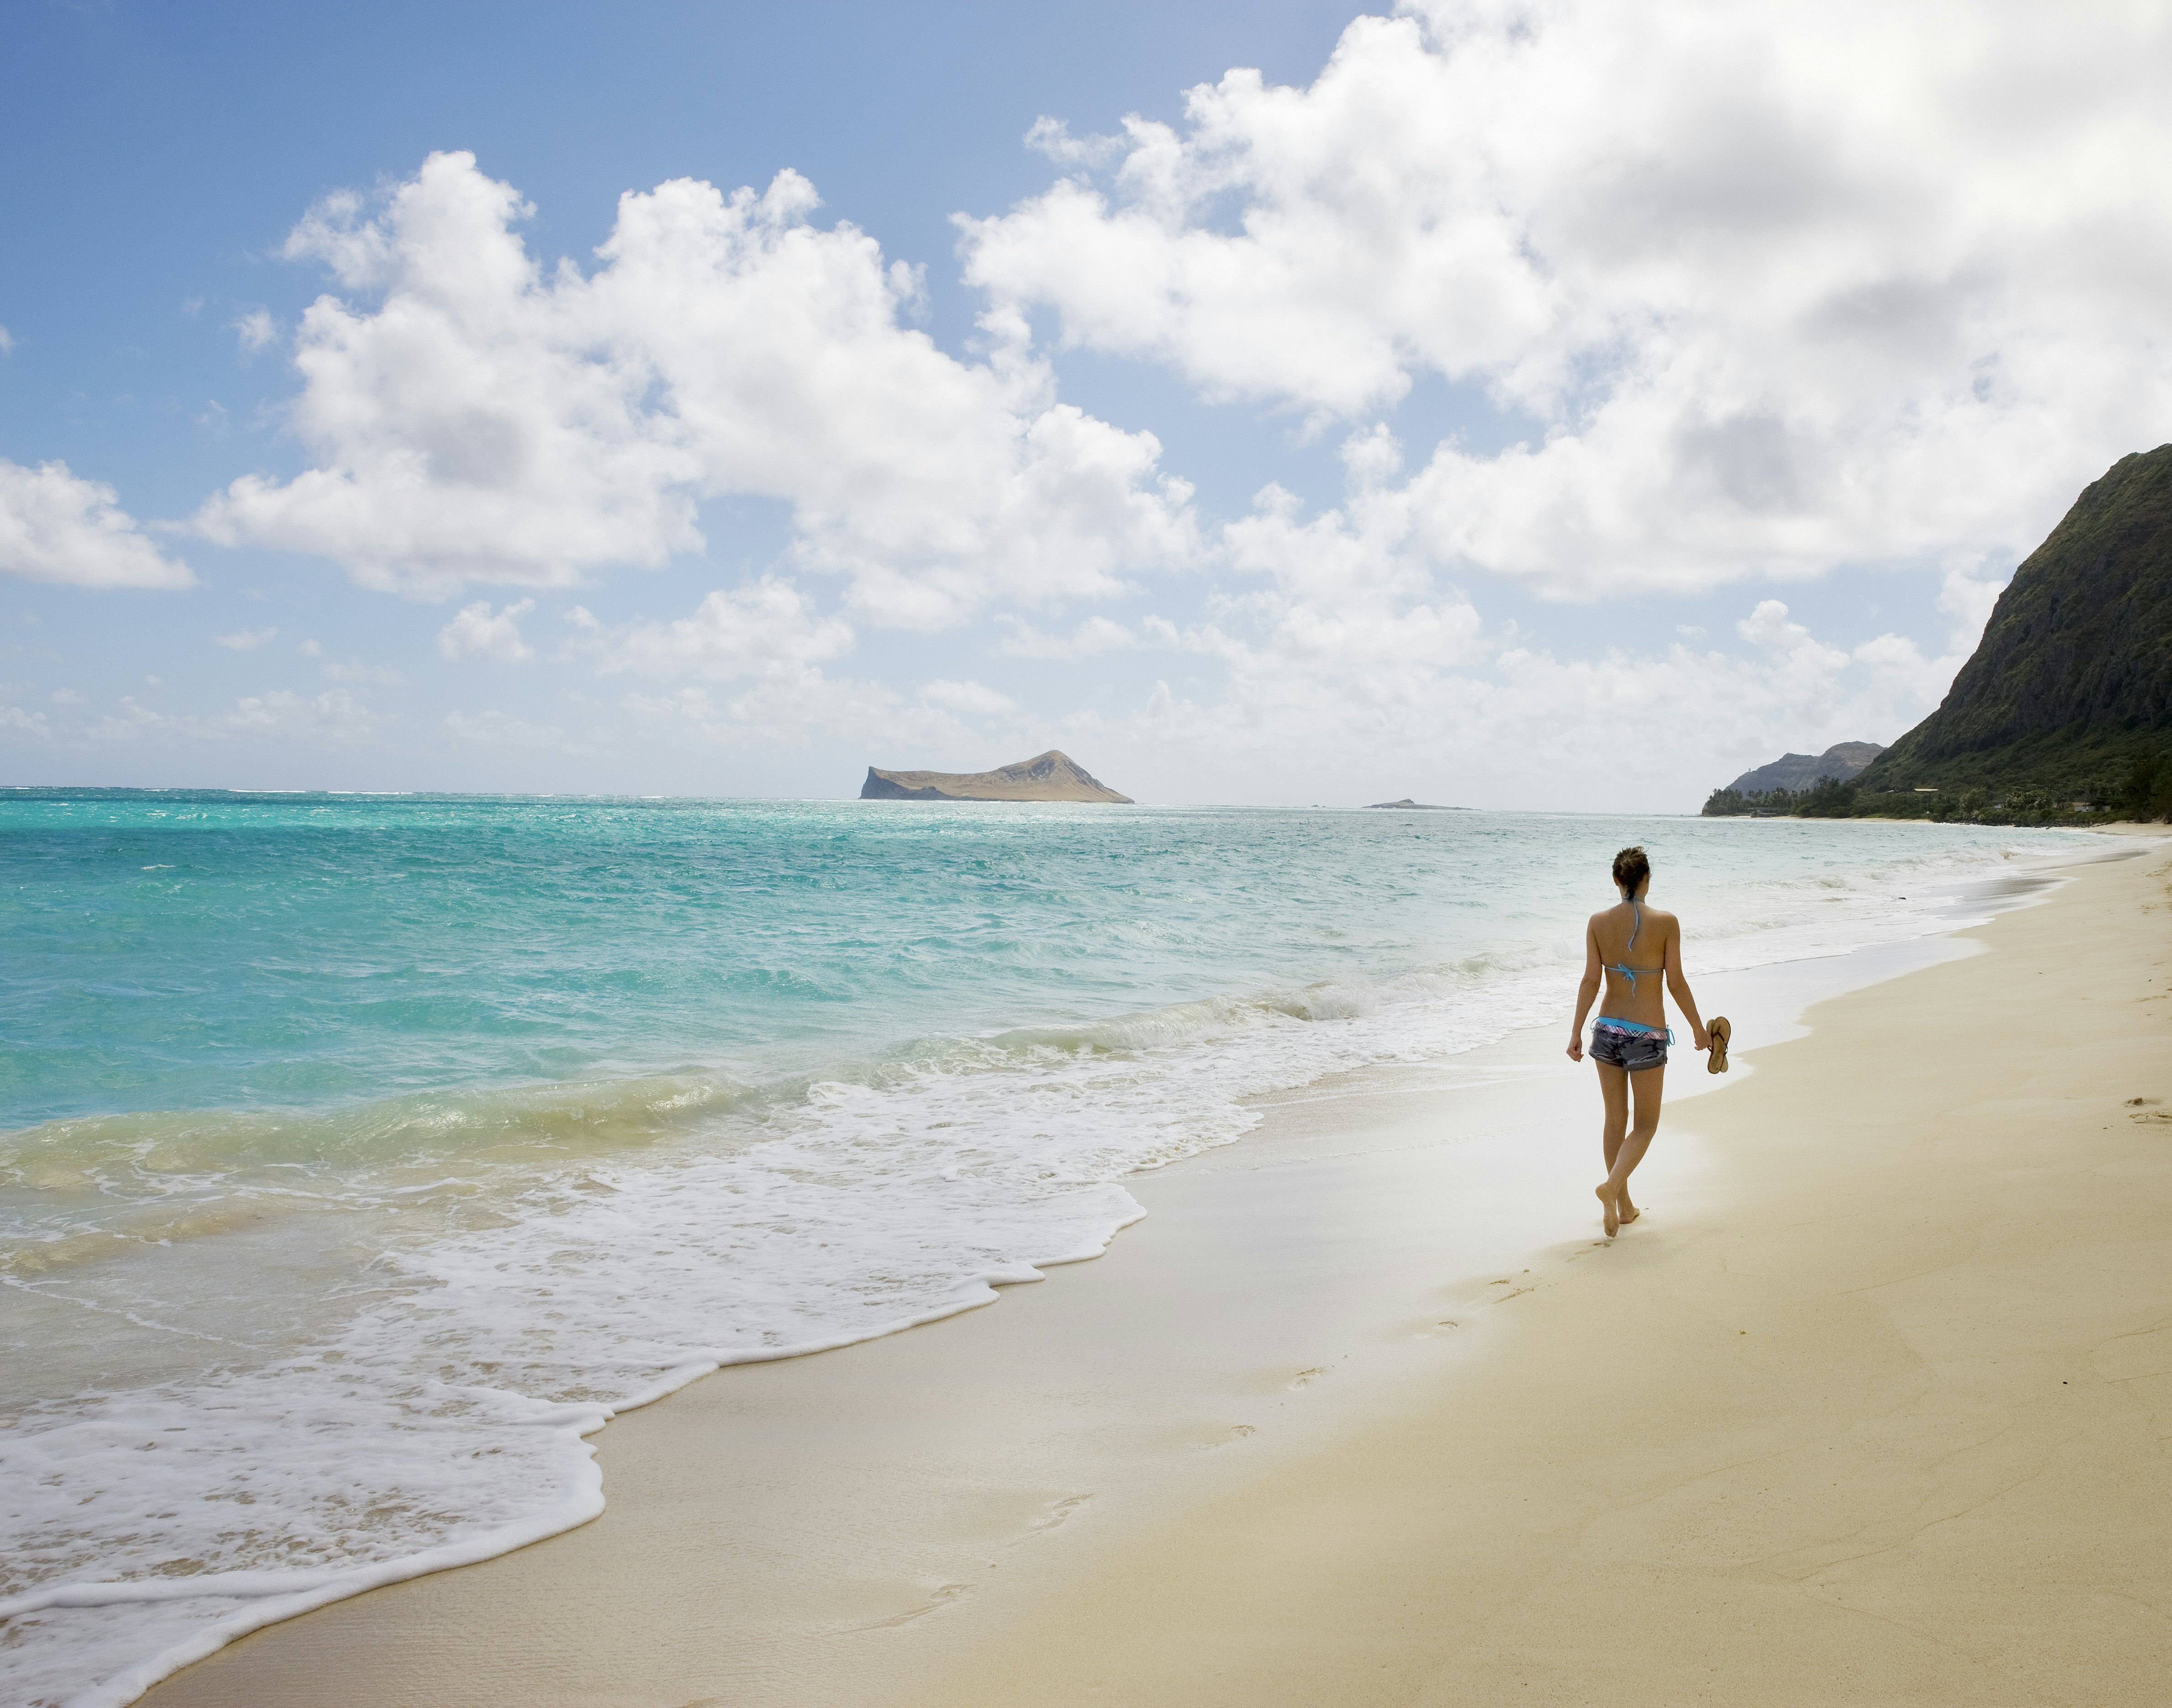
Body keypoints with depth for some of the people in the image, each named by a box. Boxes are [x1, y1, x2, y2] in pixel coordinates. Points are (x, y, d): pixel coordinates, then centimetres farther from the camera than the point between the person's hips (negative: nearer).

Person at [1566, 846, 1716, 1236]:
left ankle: (1624, 1205, 22)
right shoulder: (1666, 922, -10)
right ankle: (1612, 1186, -15)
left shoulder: (1598, 922, -3)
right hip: (1647, 1034, -3)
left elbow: (1590, 980, -6)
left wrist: (1576, 1031, -3)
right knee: (1645, 1125, 8)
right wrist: (1698, 1028, 5)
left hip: (1607, 1028, 3)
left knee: (1616, 1120, 15)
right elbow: (1676, 984, -8)